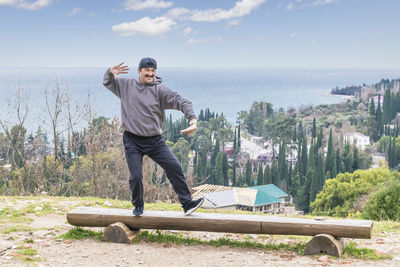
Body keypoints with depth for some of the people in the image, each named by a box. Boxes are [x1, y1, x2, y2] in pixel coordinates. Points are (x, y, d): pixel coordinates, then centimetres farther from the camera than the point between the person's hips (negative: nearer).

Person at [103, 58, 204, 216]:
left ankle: (187, 203, 2)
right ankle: (138, 206, 22)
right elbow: (107, 82, 21)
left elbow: (180, 101, -14)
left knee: (174, 167, -8)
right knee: (136, 176, -5)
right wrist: (111, 72, -5)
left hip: (155, 140, 0)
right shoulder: (126, 85, 5)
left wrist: (192, 119, -31)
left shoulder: (159, 90, -3)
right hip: (132, 141, 0)